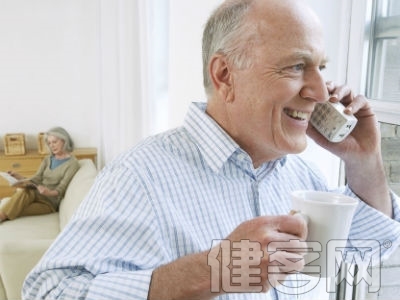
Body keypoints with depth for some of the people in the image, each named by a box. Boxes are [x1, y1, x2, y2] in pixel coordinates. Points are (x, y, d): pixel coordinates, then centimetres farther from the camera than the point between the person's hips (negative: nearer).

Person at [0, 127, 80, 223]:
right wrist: (19, 177, -12)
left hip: (51, 201, -5)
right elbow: (36, 179, 5)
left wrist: (49, 193, -34)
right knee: (23, 190, -30)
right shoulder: (47, 159, 15)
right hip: (36, 194, 5)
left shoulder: (72, 163, -6)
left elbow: (61, 189, -13)